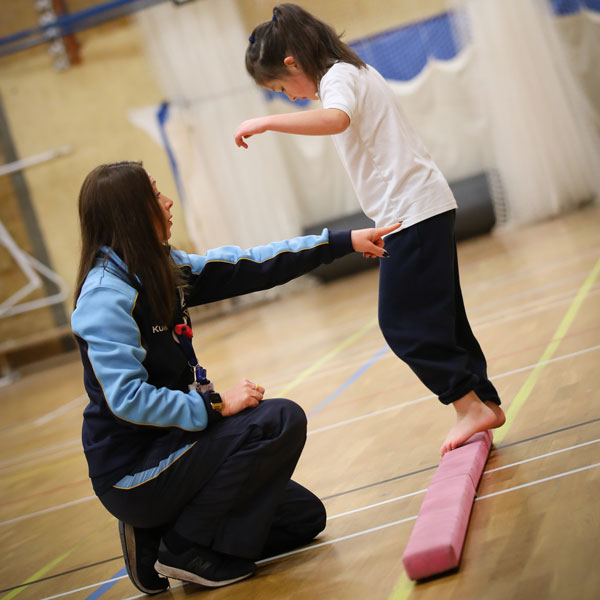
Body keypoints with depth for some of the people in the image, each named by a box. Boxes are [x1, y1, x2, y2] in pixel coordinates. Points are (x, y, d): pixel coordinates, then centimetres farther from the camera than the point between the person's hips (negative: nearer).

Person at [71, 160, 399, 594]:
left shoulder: (161, 270, 6)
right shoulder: (106, 295, -20)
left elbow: (250, 268, 10)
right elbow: (126, 398, -27)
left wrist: (344, 242, 11)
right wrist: (214, 405, -22)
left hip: (163, 444, 9)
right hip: (132, 472, -9)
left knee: (306, 517, 13)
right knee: (281, 420, -21)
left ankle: (156, 541, 10)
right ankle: (186, 547, -10)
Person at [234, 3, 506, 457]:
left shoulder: (338, 77, -12)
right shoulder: (355, 71, 19)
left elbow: (335, 119, -35)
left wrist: (265, 122, -34)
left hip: (412, 211, -10)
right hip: (424, 208, 10)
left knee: (402, 324, -7)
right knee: (439, 318, 14)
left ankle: (471, 406, -2)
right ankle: (485, 403, 19)